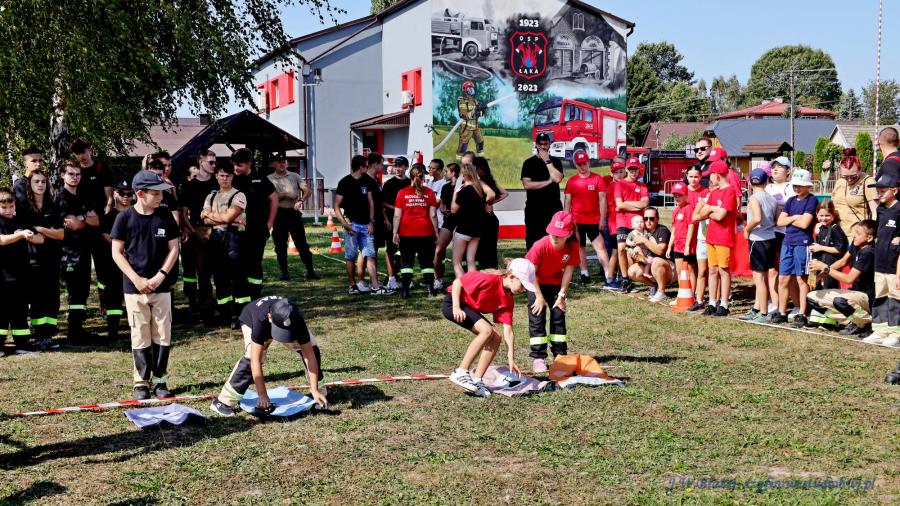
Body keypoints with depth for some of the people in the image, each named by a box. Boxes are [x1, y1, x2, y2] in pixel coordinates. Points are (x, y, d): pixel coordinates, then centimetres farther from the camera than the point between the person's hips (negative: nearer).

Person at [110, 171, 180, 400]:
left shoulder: (165, 217, 1)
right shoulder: (125, 217, -5)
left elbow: (174, 249, 3)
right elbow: (117, 252, -4)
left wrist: (159, 276, -8)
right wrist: (137, 280, -12)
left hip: (162, 287, 2)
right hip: (134, 287, -2)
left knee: (163, 336, 5)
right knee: (140, 337, 3)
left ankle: (160, 380, 15)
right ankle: (141, 382, 12)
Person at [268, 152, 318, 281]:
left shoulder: (295, 176, 10)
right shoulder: (269, 179, 5)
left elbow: (307, 191, 4)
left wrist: (301, 201, -14)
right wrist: (284, 195, -13)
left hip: (294, 212, 0)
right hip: (279, 213, 0)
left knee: (301, 242, -2)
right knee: (280, 245, 5)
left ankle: (310, 271, -1)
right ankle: (284, 272, 13)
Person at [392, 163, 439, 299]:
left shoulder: (402, 193, -1)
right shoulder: (429, 193, 0)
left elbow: (397, 215, -2)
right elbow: (433, 215, -1)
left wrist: (395, 232, 3)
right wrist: (436, 232, 7)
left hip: (406, 233, 0)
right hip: (425, 232, 0)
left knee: (406, 262, 5)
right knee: (427, 262, 8)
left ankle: (405, 291, 1)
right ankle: (430, 289, 6)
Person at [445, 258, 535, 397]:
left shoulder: (508, 300, -4)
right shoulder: (490, 279, -26)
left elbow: (508, 331, -6)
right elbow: (457, 282, -19)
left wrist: (511, 359, -12)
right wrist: (456, 307, -26)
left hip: (471, 309, 8)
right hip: (453, 302, -8)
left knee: (495, 339, -6)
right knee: (487, 330, -26)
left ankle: (476, 380, -5)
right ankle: (460, 373, -25)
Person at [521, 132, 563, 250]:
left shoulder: (556, 161, 9)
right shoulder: (529, 163, 6)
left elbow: (557, 178, -10)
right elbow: (527, 184, -7)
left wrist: (547, 161, -6)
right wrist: (548, 181, -7)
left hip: (554, 208, 1)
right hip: (534, 209, -1)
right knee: (533, 243, -1)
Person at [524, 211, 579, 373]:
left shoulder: (572, 247, -22)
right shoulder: (541, 245, -32)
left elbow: (568, 271, -13)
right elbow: (531, 272, -24)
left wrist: (561, 295, -13)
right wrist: (539, 296, -20)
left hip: (555, 282, 3)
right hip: (535, 282, -3)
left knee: (559, 315, 3)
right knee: (537, 317, -8)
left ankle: (560, 354, 11)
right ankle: (539, 358, -7)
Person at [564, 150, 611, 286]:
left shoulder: (597, 179, -1)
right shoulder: (571, 181, 4)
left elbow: (602, 199, -2)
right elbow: (567, 202, 6)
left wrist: (602, 219, -6)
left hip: (594, 221, -2)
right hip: (577, 221, 2)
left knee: (600, 246, -7)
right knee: (580, 247, 9)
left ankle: (609, 275, -11)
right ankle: (584, 274, 18)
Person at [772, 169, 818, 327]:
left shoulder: (812, 200, -4)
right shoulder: (791, 200, 15)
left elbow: (804, 223, -14)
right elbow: (780, 221, 10)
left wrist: (789, 219, 0)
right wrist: (794, 218, -5)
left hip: (802, 243, -6)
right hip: (787, 242, 6)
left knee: (801, 279, -2)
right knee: (783, 279, 7)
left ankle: (802, 314, 3)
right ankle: (782, 313, 14)